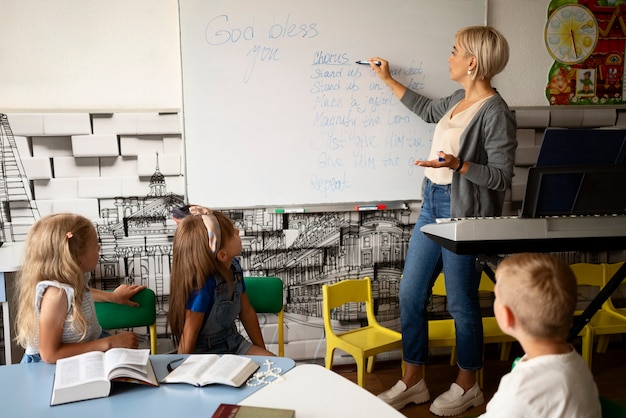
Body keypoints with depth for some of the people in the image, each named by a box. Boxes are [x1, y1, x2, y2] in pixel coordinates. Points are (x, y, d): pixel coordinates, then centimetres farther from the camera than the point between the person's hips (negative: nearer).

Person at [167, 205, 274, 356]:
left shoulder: (234, 268, -6)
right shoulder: (202, 286, -29)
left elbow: (247, 311, 5)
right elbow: (190, 334, -19)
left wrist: (262, 350, 10)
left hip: (233, 343, 7)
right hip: (205, 353, -7)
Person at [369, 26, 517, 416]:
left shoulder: (495, 113, -14)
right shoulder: (458, 101, 10)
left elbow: (502, 177, -15)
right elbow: (427, 109, 31)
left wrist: (459, 165, -28)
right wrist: (389, 80, 36)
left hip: (463, 213, -9)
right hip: (433, 204, 9)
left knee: (462, 303, 5)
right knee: (411, 294, 10)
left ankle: (467, 386, 28)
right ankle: (412, 382, 25)